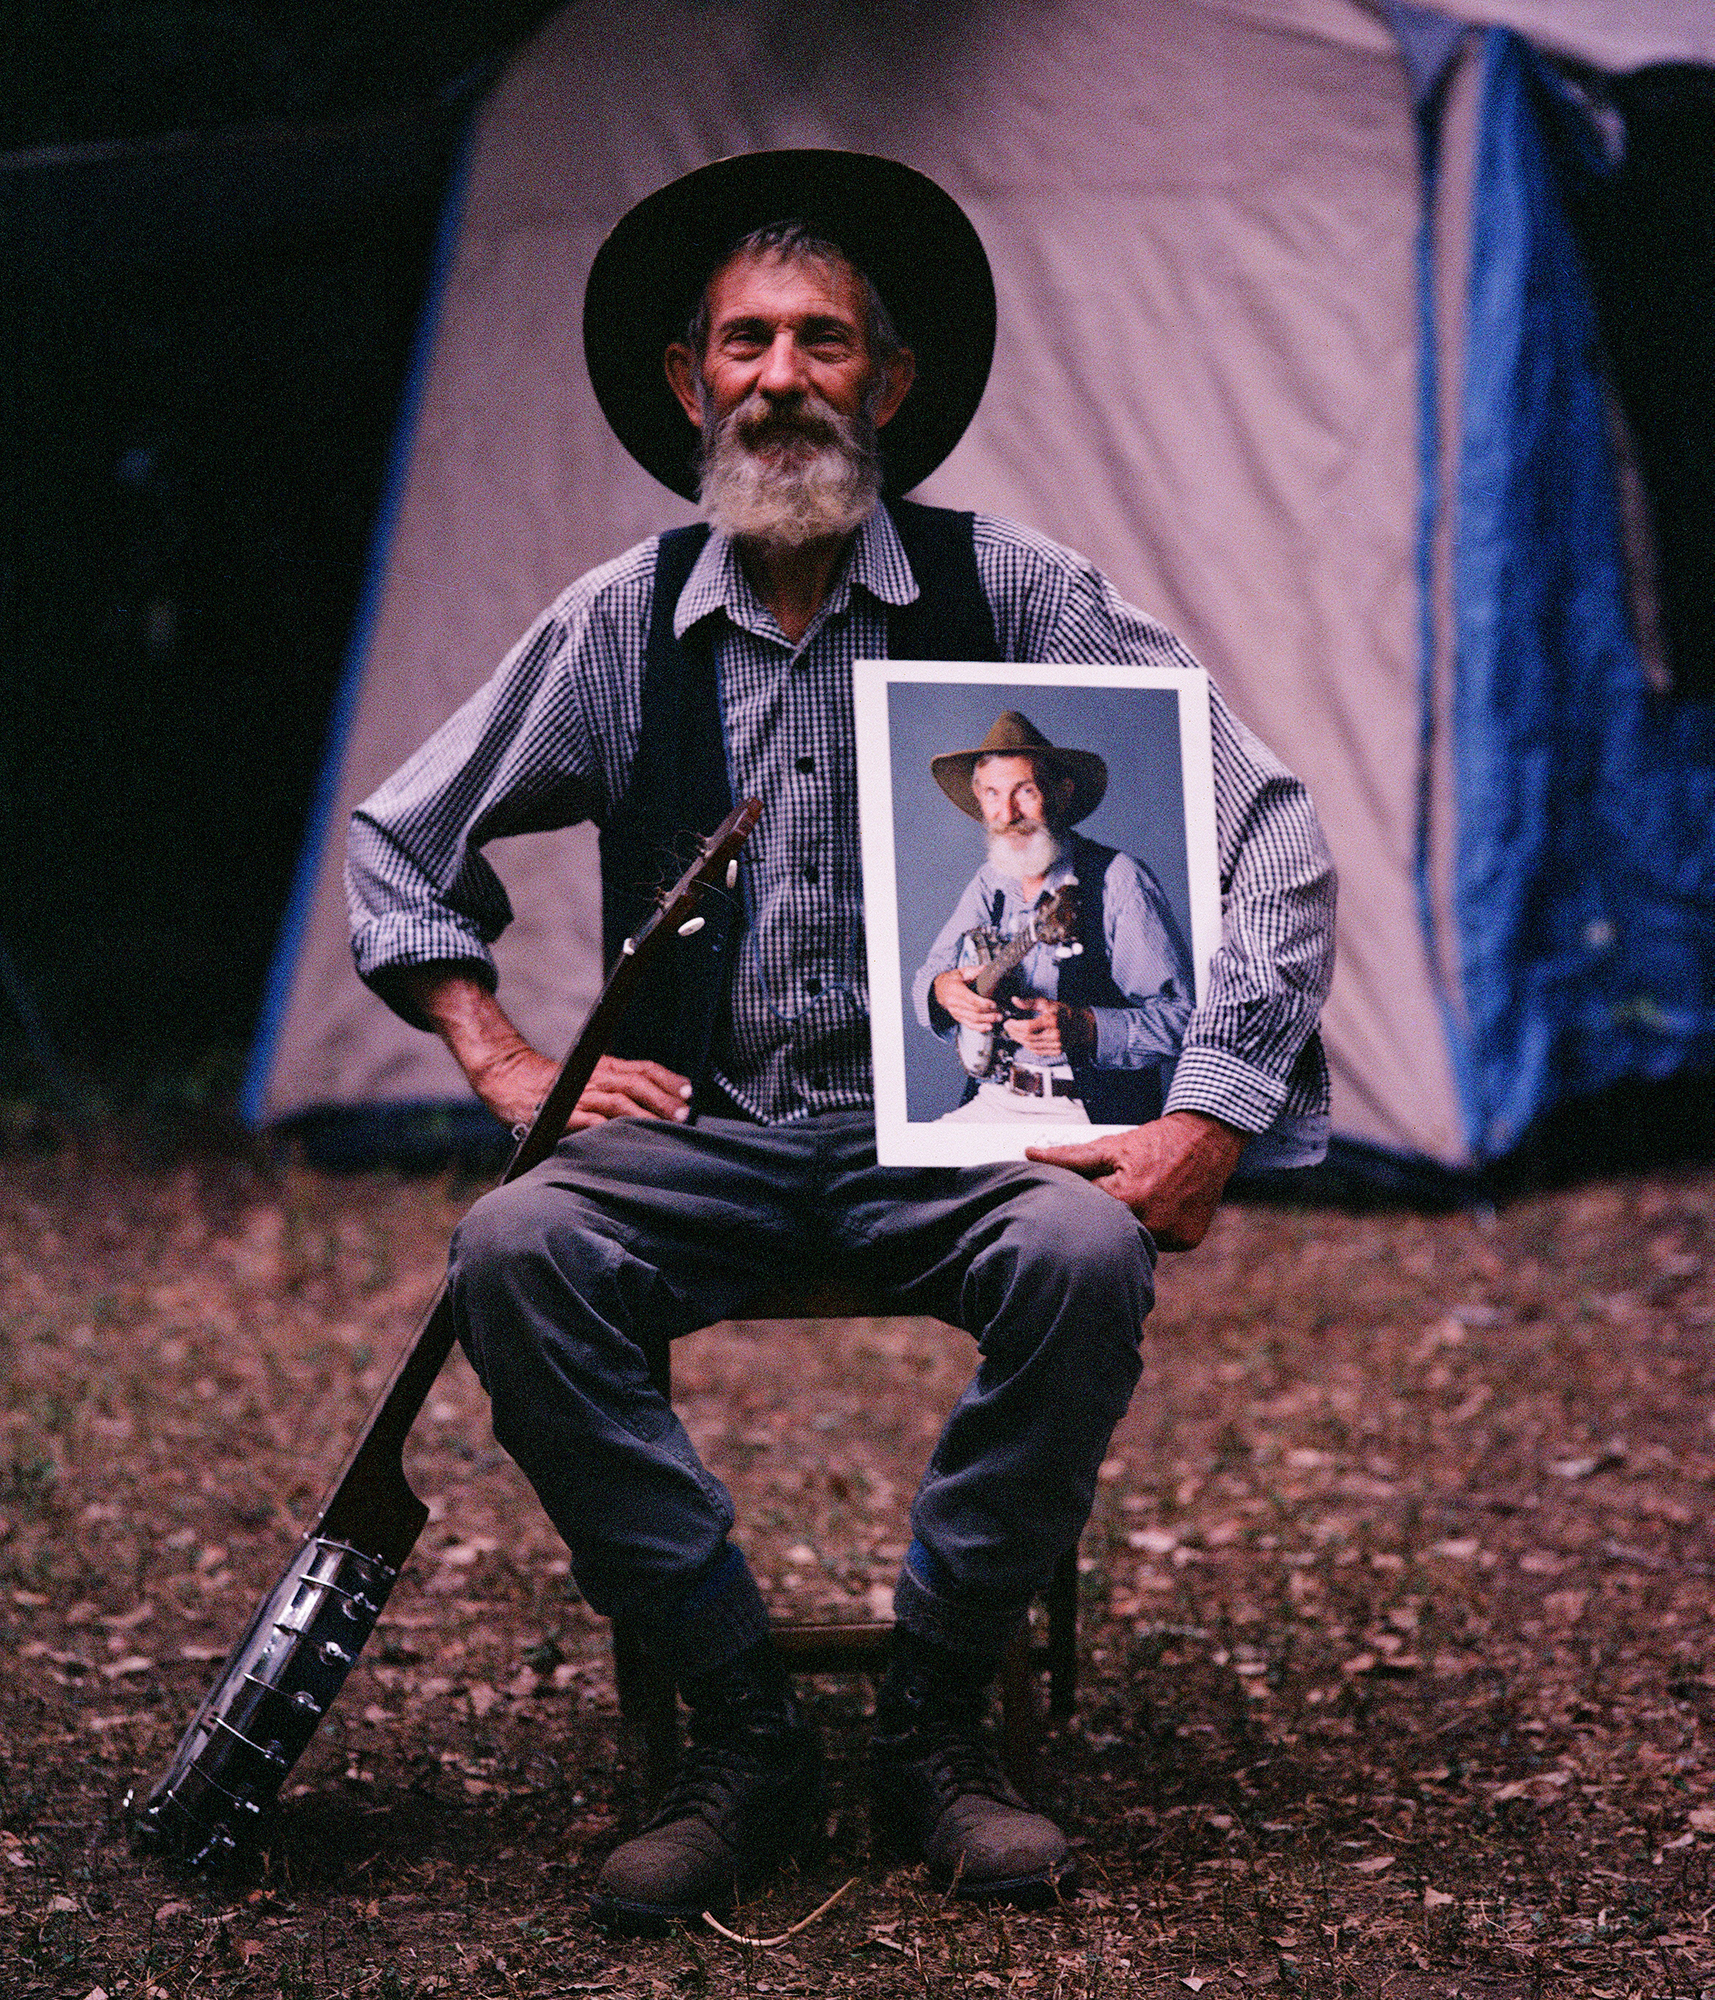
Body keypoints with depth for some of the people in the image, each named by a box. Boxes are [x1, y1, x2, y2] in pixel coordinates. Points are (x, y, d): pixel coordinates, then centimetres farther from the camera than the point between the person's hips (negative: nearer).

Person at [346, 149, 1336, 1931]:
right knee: (510, 1257, -28)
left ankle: (933, 1725, -12)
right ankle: (741, 1733, -15)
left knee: (1087, 1257, -34)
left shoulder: (1013, 593, 0)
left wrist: (1211, 1118, -13)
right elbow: (395, 847, 18)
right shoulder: (618, 627, 6)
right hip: (704, 1126, 2)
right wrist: (510, 1068, 3)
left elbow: (1272, 830, -3)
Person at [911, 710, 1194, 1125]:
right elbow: (927, 977, 22)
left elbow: (1183, 1014, -12)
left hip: (1094, 1111, -6)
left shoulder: (1119, 882, -7)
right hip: (993, 1102, 6)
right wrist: (942, 990, -3)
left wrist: (1086, 1029, -26)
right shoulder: (988, 885, 12)